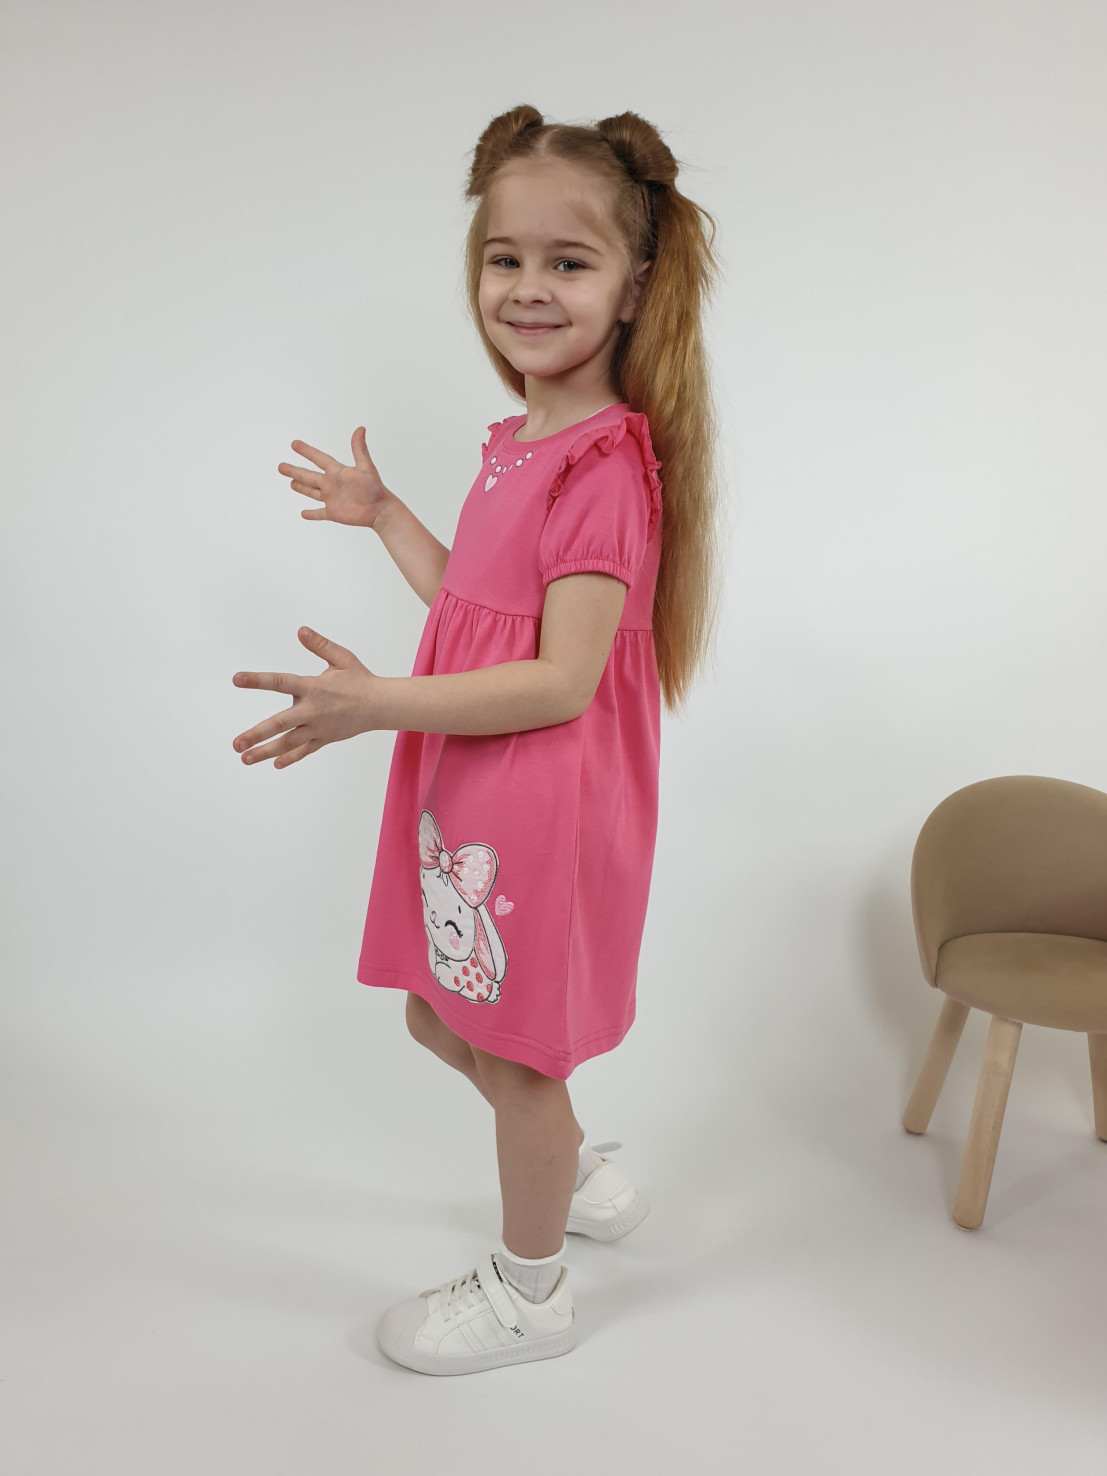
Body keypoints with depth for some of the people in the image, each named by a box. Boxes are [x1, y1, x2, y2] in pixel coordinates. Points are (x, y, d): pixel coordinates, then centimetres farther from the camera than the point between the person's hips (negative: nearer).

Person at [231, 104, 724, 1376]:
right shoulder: (521, 441, 8)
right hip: (471, 790, 9)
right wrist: (382, 514, 19)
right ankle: (582, 1177, 48)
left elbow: (562, 679, -26)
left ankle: (528, 1292, 34)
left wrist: (378, 705, -32)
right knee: (444, 1017, 23)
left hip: (546, 803, -9)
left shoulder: (606, 463, -22)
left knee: (516, 1048, 9)